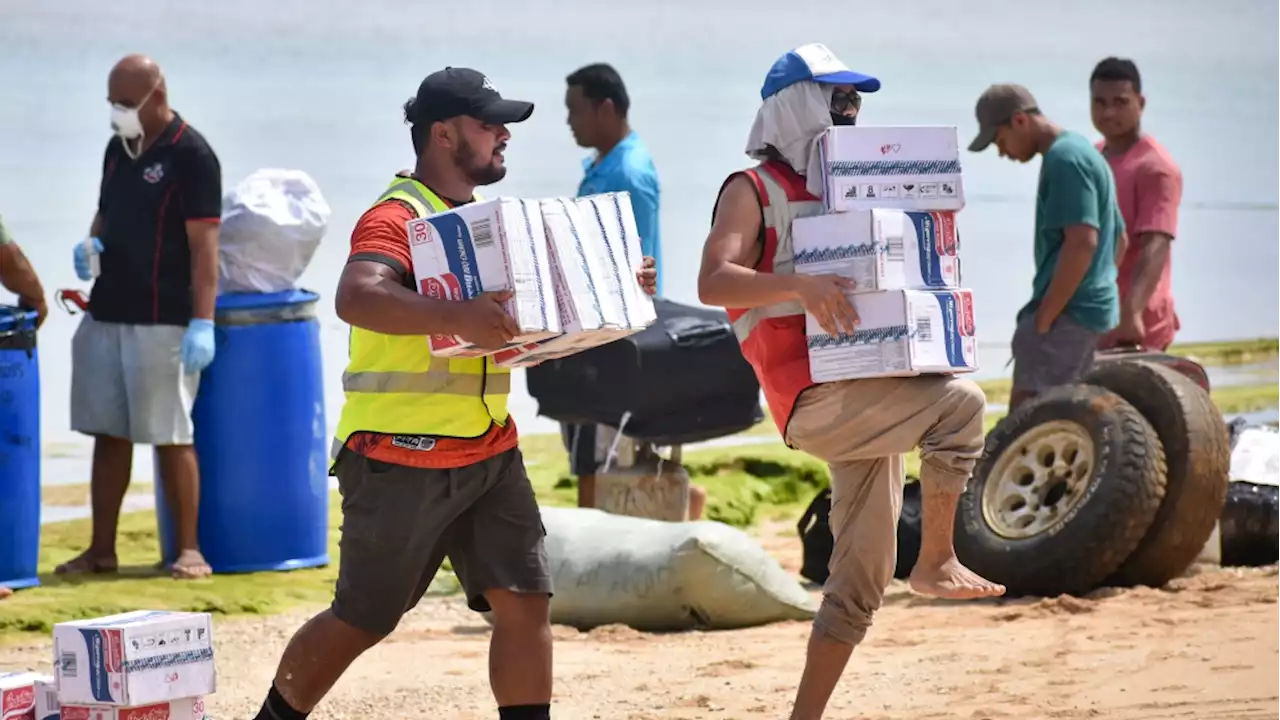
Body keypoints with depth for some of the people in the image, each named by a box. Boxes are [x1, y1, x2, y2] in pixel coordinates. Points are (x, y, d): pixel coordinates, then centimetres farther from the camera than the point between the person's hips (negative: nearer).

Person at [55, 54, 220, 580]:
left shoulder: (191, 156, -11)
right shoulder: (117, 151, 13)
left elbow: (204, 244, -15)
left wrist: (202, 322, -20)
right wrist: (91, 246, 2)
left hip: (164, 321, -7)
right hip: (106, 315, 7)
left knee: (171, 436, -4)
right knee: (108, 433, 9)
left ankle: (188, 550, 3)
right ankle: (101, 550, 15)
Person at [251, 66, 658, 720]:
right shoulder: (396, 217, -14)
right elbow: (356, 298, -33)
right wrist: (455, 316, -47)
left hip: (490, 453, 7)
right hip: (400, 459, -7)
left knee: (525, 602, -3)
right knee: (360, 622, 3)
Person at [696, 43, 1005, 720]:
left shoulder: (839, 189, 21)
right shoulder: (753, 190, -3)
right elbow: (713, 282, -18)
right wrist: (799, 287, -33)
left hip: (865, 397, 8)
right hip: (814, 401, -8)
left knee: (859, 585, 6)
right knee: (959, 402, -27)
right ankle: (937, 561, -16)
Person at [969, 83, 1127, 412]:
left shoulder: (1064, 159, -13)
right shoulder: (1083, 152, 18)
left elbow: (1082, 242, -23)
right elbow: (1117, 238, 25)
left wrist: (1043, 318, -20)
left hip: (1067, 312, -10)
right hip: (1090, 309, 10)